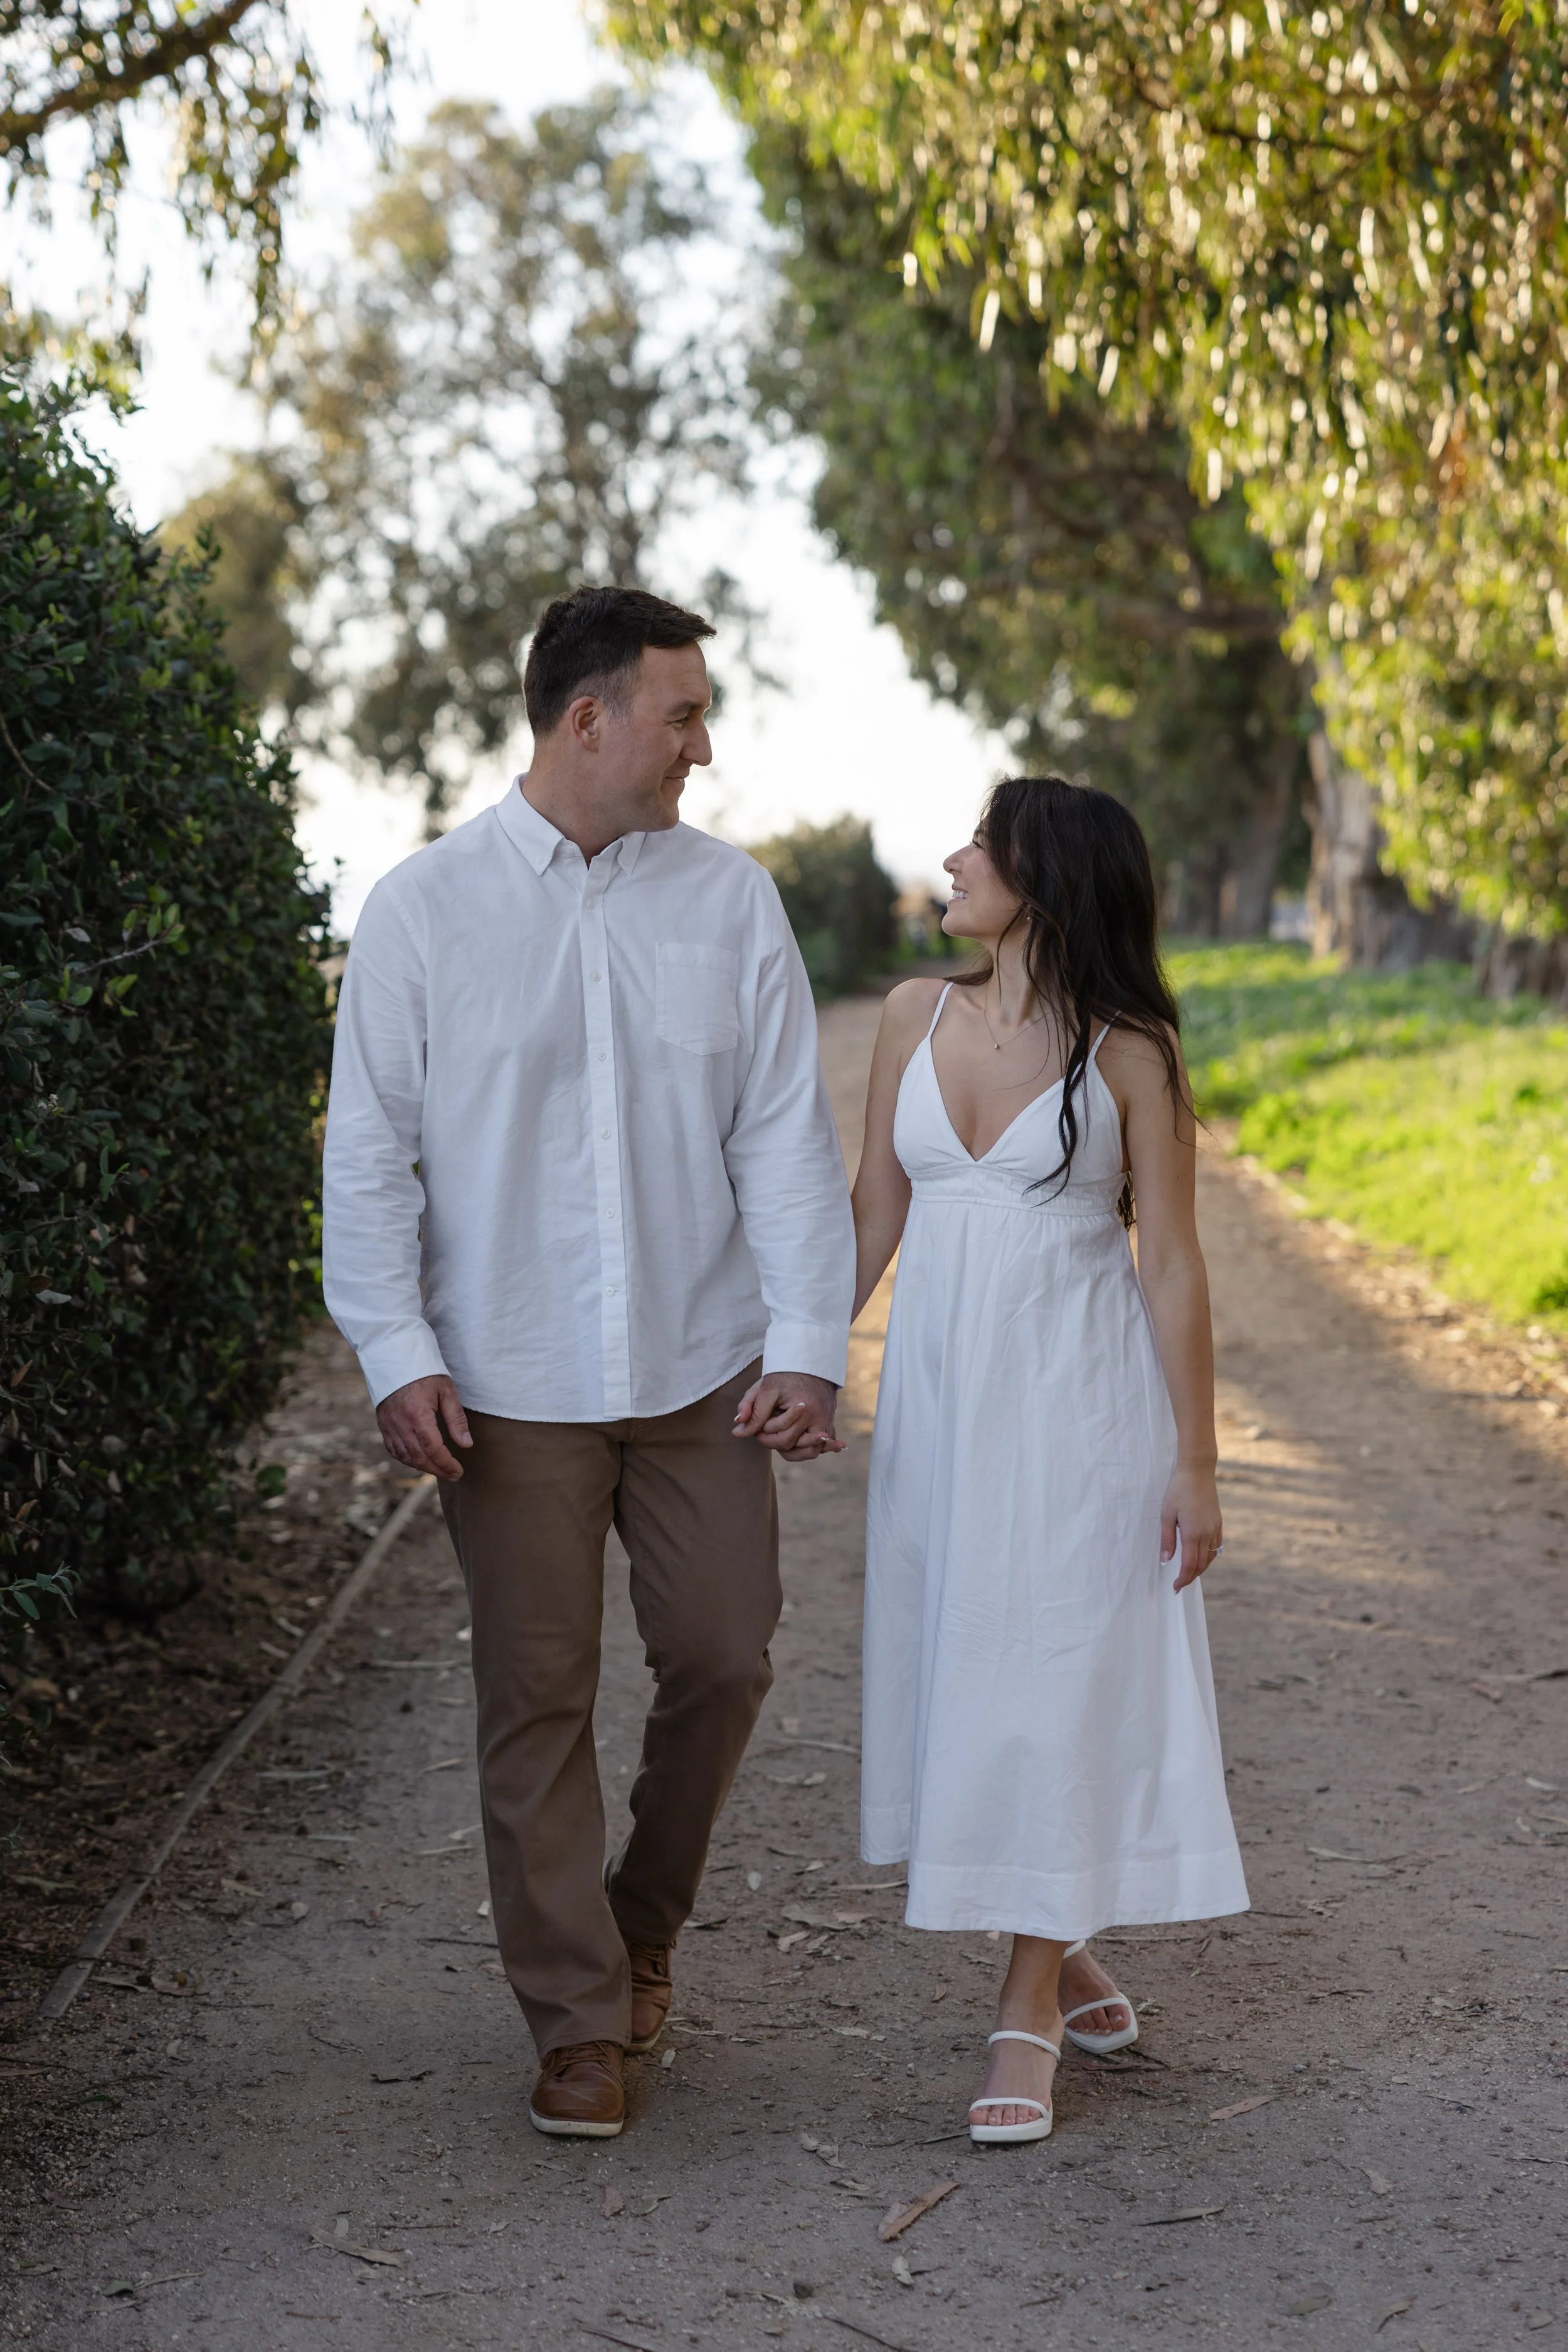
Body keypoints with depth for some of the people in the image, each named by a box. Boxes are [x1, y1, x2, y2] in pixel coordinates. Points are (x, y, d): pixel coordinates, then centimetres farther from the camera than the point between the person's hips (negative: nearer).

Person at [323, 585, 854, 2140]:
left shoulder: (727, 898, 4)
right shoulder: (424, 909, -3)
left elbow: (787, 1137, 2)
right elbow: (371, 1152, -1)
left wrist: (806, 1345, -5)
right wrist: (397, 1353, -10)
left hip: (703, 1369, 2)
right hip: (510, 1383, -2)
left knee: (723, 1661, 5)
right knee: (538, 1699, 3)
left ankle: (642, 1921, 31)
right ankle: (579, 2016, 16)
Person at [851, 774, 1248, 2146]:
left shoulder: (1124, 1054, -8)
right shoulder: (917, 1017, 5)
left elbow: (1173, 1264, -6)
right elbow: (874, 1211, 11)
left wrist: (1195, 1459, -7)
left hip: (1075, 1393, -5)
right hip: (940, 1382, 5)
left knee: (1056, 1680, -1)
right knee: (959, 1668, 9)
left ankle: (1030, 2012, 7)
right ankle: (1059, 1952, 27)